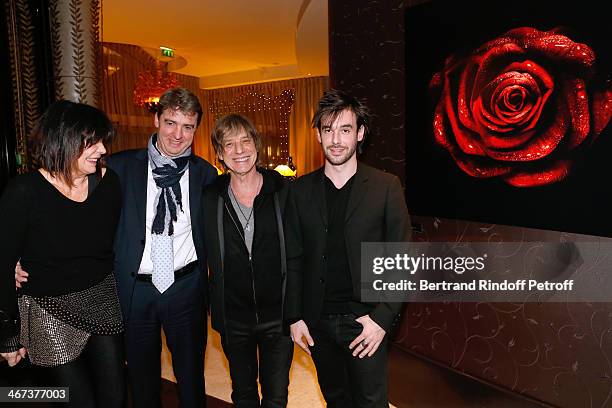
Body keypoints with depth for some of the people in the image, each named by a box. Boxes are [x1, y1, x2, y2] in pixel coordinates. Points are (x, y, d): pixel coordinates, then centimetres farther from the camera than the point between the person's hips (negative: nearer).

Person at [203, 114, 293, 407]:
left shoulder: (286, 193, -8)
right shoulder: (209, 198, -3)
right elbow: (206, 257, 5)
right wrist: (216, 311, 1)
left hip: (278, 316, -1)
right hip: (233, 318, 2)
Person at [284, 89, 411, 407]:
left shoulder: (386, 187, -6)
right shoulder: (300, 190, 1)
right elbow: (293, 259, 4)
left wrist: (382, 317, -12)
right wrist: (294, 317, 0)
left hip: (365, 322, -2)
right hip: (317, 322, 3)